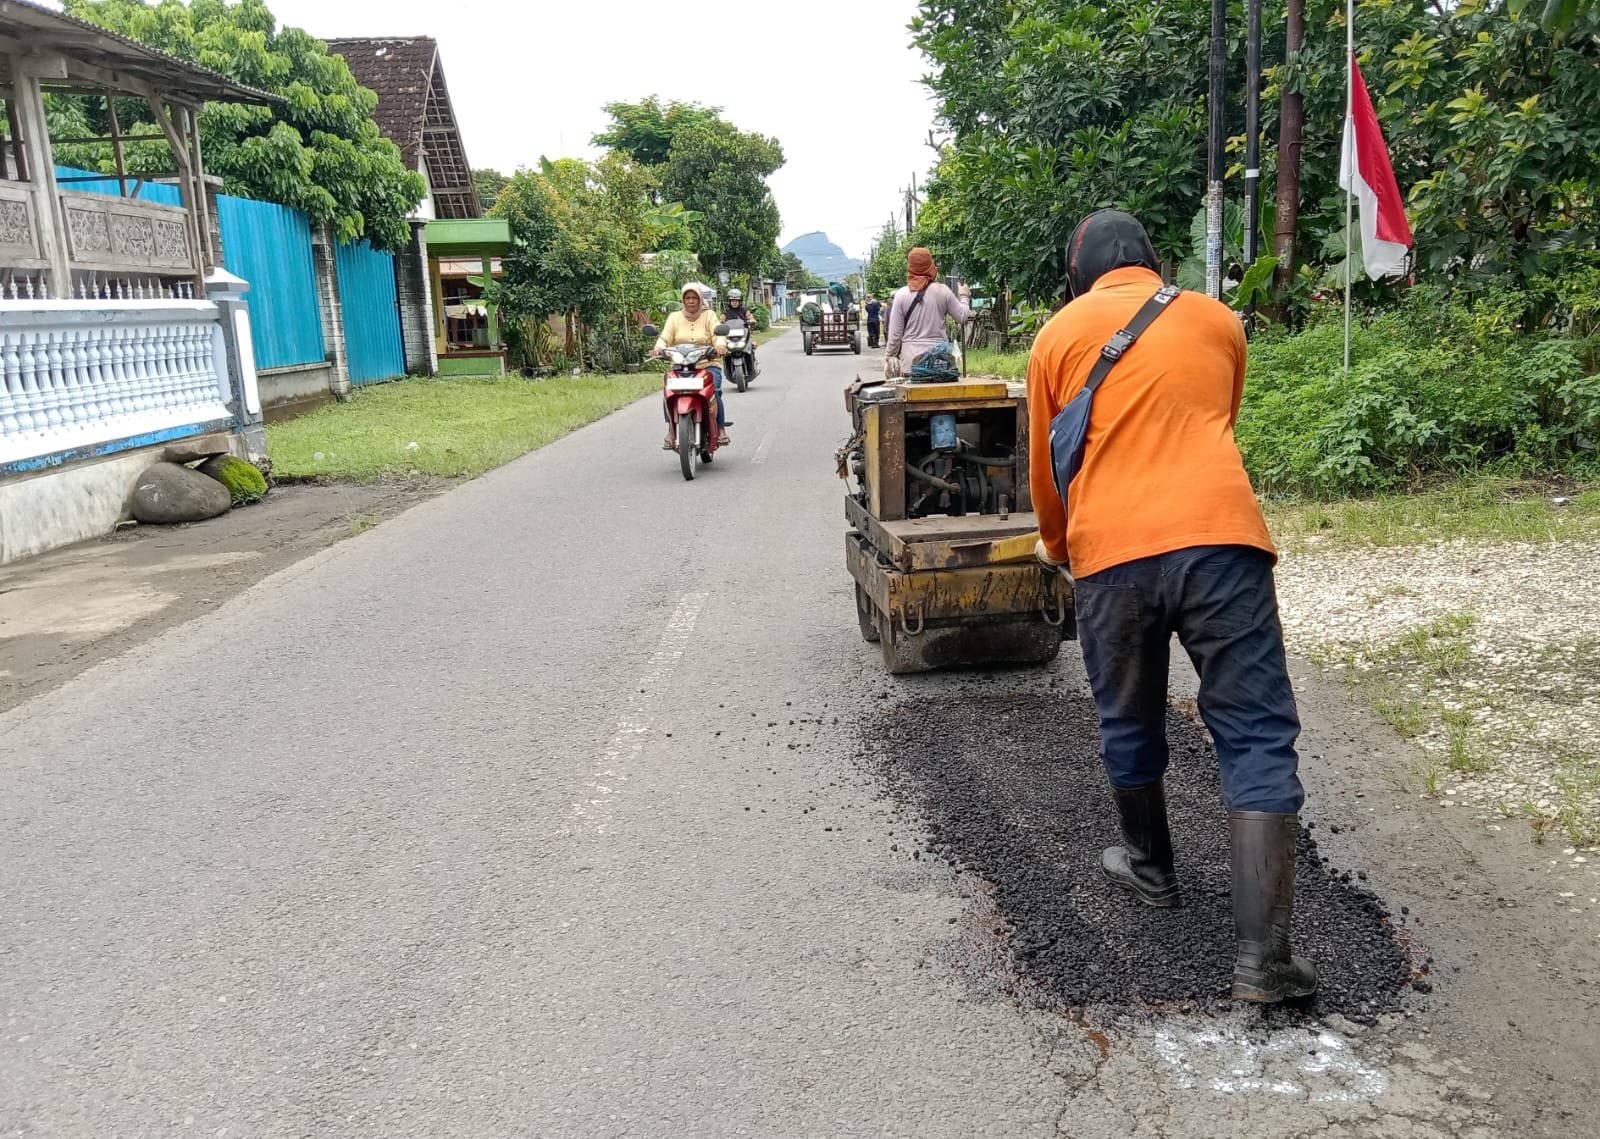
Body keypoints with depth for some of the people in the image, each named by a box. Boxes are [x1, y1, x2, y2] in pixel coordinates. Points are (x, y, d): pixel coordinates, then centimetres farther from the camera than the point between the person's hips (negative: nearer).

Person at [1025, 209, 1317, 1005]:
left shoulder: (1060, 334, 10)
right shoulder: (1218, 321, 17)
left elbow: (1045, 463, 16)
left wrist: (1054, 544, 34)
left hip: (1110, 555, 0)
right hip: (1219, 537, 1)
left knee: (1128, 724, 20)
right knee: (1256, 736, 2)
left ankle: (1150, 869, 40)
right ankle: (1262, 954, -3)